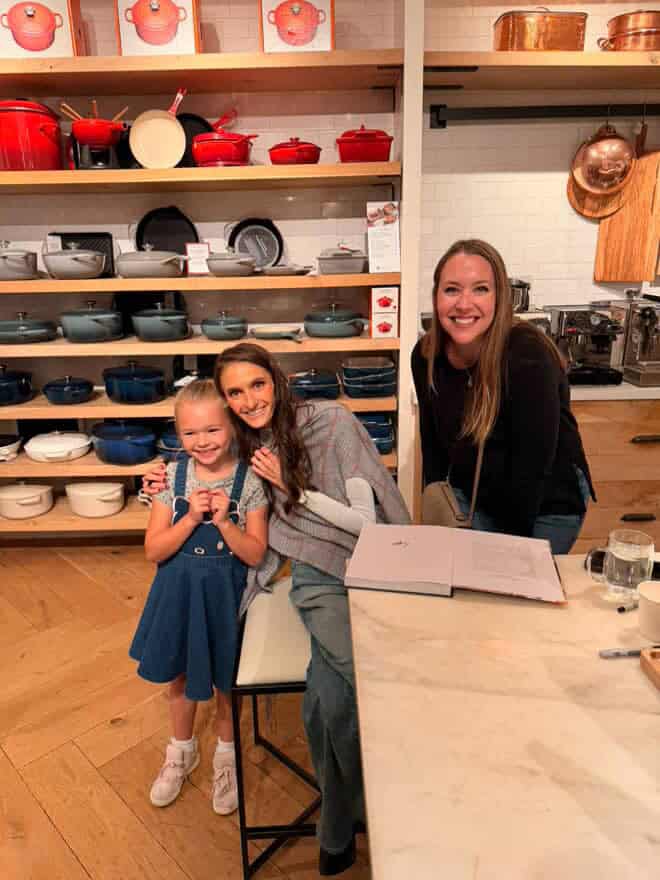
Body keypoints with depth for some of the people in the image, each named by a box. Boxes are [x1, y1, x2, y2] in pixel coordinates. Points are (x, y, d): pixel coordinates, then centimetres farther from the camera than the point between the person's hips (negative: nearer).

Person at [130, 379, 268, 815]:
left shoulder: (249, 481, -16)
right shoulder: (171, 477, -11)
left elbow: (256, 554, -14)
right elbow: (154, 550, -11)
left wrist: (223, 520, -27)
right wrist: (191, 518, -25)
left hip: (225, 594, -2)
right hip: (179, 591, 2)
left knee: (226, 678, 17)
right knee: (180, 674, 23)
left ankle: (227, 754, 45)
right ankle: (182, 750, 50)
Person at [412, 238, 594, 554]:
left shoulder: (528, 355, -27)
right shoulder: (427, 355, -10)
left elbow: (531, 466, -24)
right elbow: (433, 444, 0)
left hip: (546, 506, -4)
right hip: (470, 493, 4)